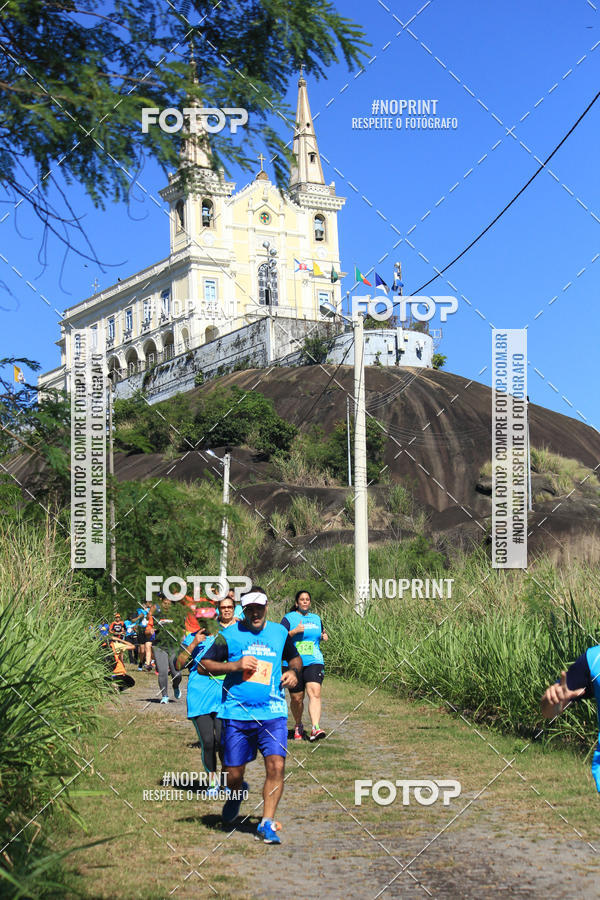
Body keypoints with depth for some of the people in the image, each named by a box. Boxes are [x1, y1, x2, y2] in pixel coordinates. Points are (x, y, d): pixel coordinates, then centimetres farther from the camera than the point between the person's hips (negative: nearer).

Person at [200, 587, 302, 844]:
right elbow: (203, 665, 0)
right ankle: (237, 793, 41)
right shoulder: (229, 635, 0)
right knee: (233, 773, 5)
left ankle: (267, 824, -4)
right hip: (236, 714, -1)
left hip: (272, 713, 1)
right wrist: (235, 665, -12)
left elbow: (295, 658, 27)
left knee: (276, 765, -15)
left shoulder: (280, 632, 9)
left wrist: (294, 671, 4)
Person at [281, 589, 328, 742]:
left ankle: (315, 728, -27)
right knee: (296, 698, 4)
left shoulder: (316, 619, 17)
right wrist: (294, 631, -18)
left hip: (314, 662, 2)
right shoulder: (288, 618, 3)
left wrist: (323, 637, 7)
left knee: (315, 693, -18)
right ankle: (298, 726, 29)